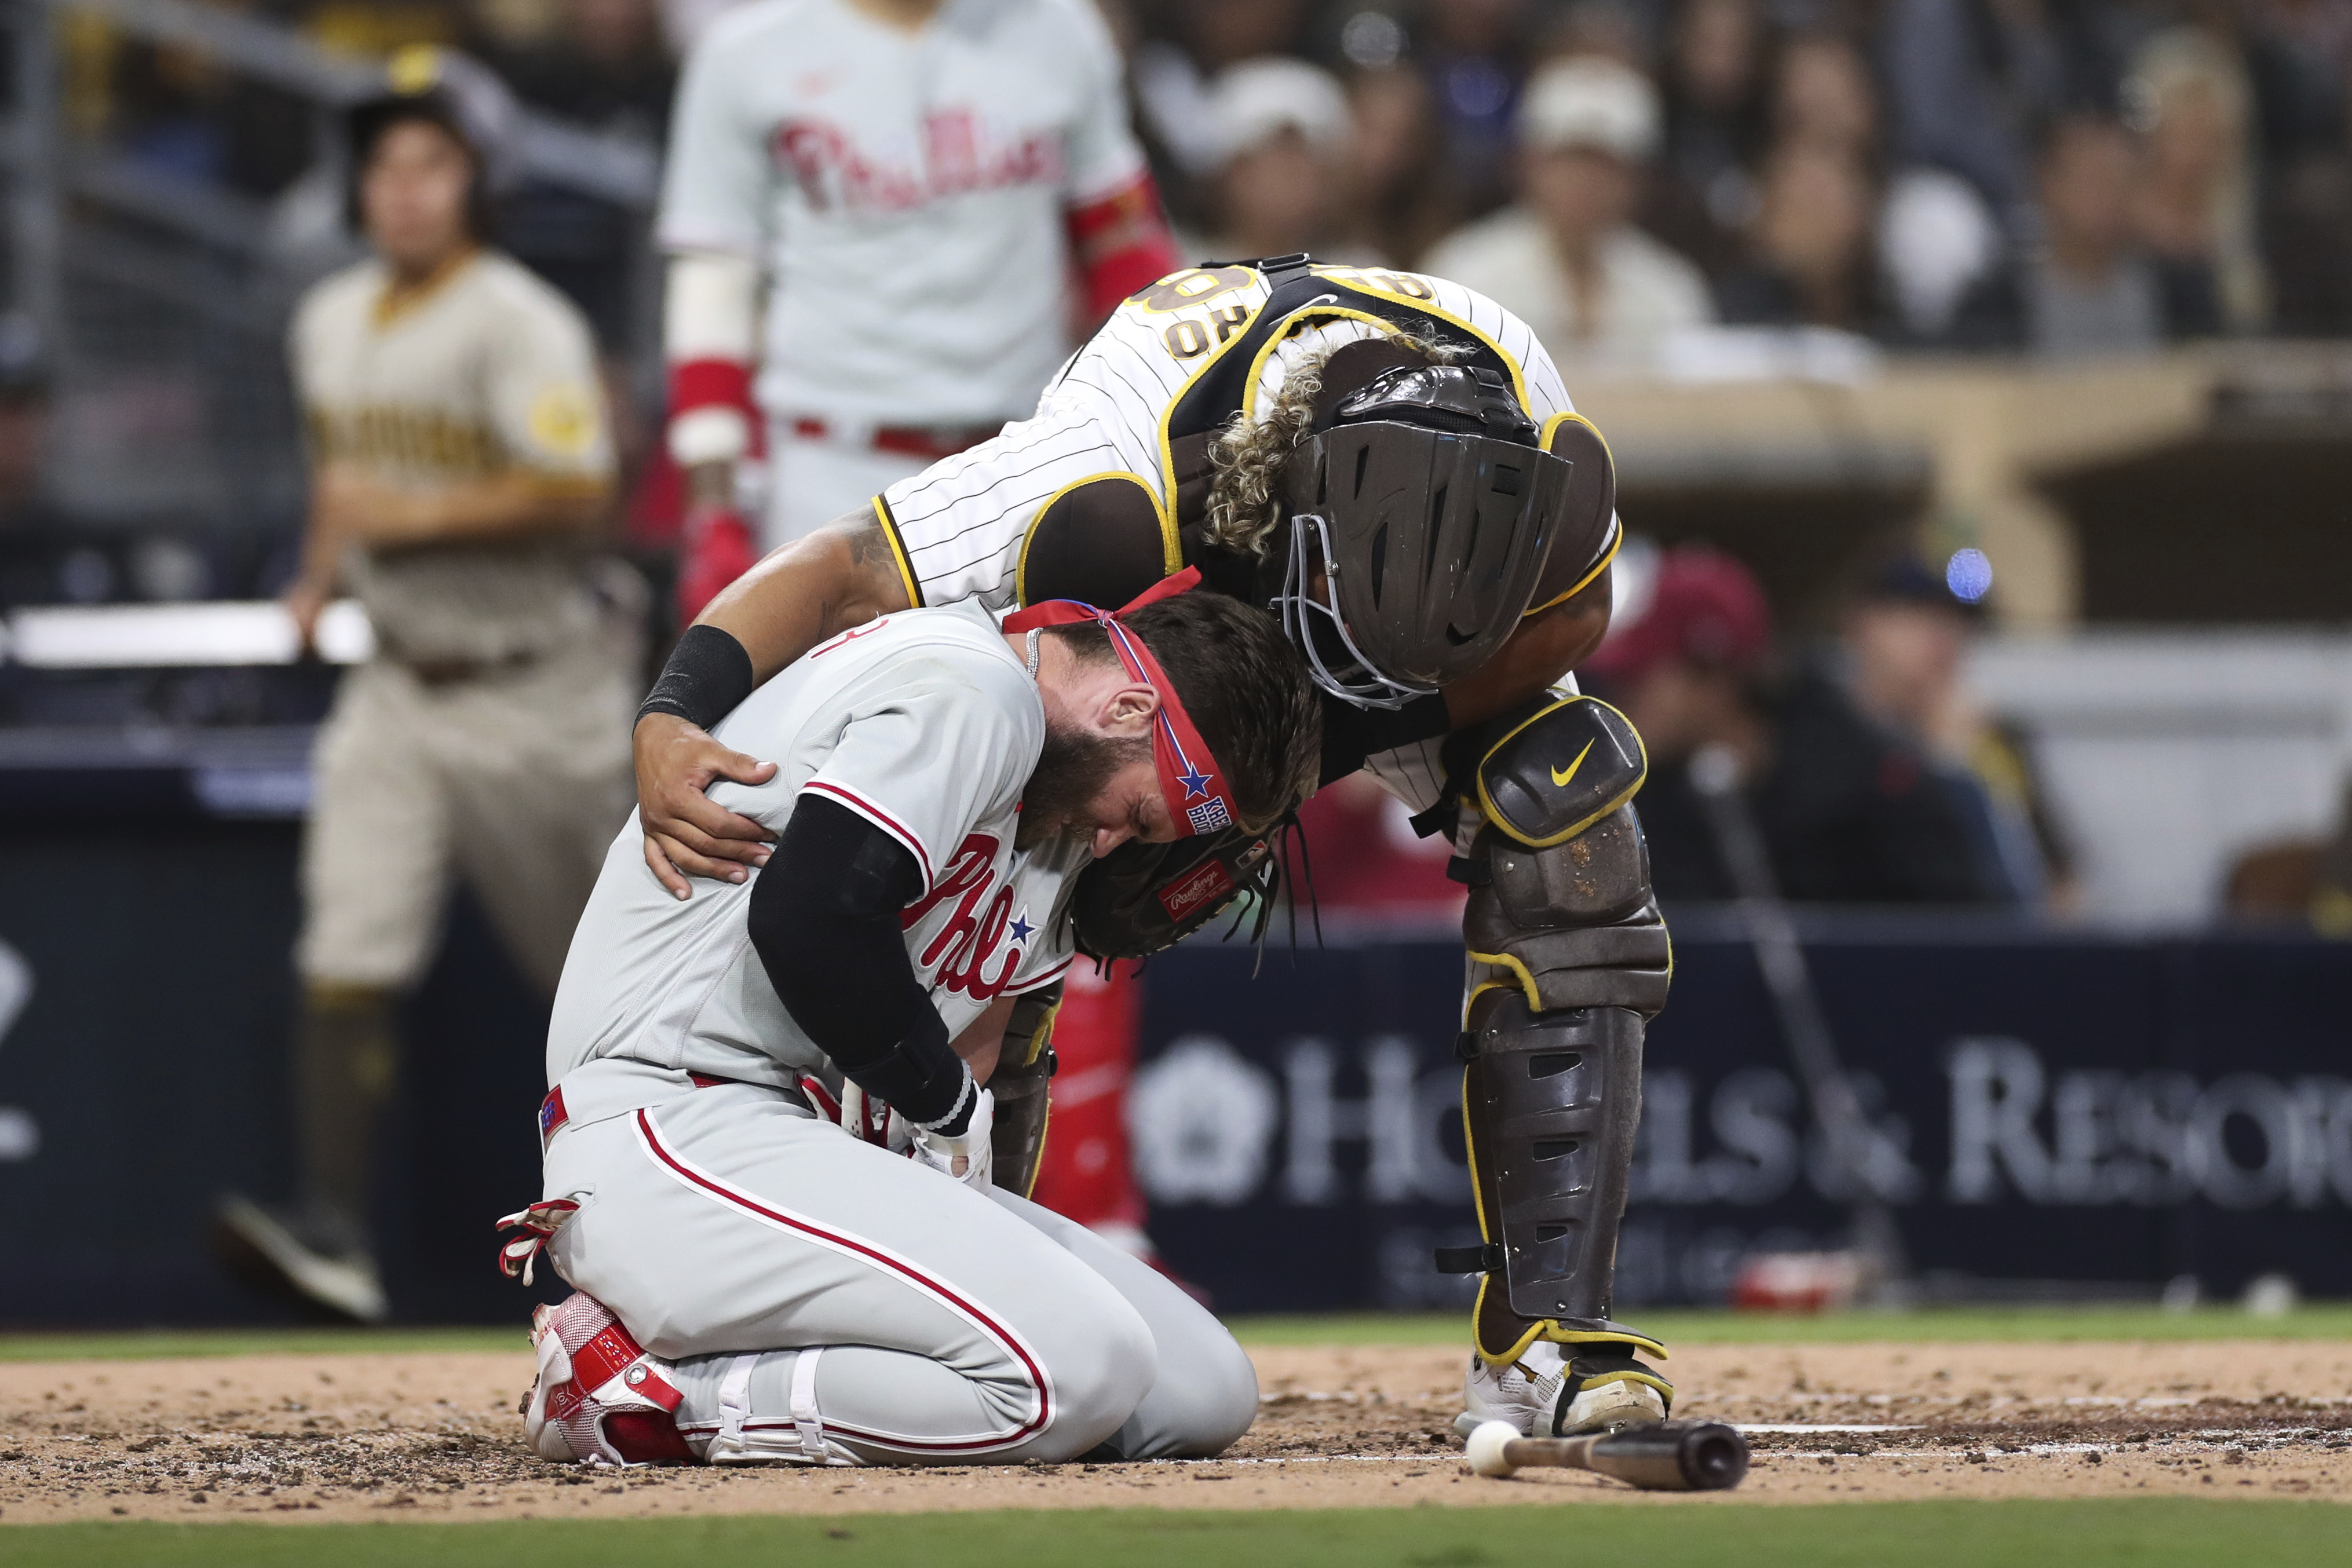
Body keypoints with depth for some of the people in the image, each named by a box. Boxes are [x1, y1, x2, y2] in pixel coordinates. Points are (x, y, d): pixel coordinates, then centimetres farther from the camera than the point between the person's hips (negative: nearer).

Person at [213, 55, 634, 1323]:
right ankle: (333, 1230, -17)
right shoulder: (329, 325, 9)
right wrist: (322, 575, 13)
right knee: (348, 959, -10)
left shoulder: (519, 324, -14)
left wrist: (415, 516, -24)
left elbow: (577, 492, -23)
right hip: (398, 689, 6)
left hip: (534, 691, -6)